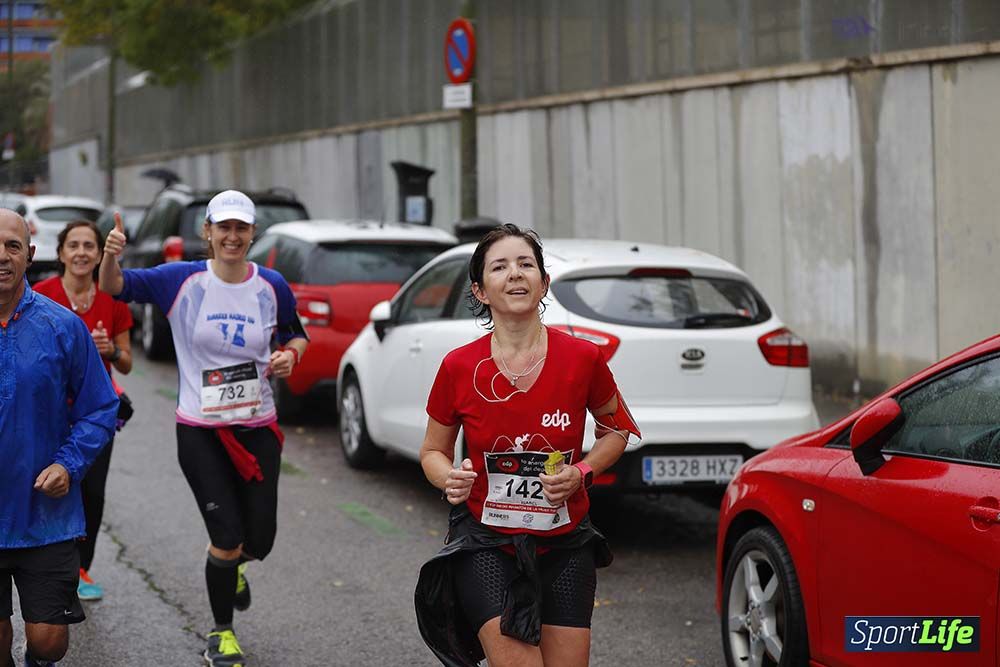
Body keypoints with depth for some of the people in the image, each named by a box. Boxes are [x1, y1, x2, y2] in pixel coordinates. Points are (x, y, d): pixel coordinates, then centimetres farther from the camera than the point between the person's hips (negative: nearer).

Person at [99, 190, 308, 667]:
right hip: (200, 431, -2)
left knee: (259, 542, 6)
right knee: (227, 540, -7)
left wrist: (290, 355, -8)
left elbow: (296, 334, 15)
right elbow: (114, 287, -12)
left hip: (257, 427, 3)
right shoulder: (184, 280, -7)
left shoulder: (272, 287, -1)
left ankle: (230, 566, 45)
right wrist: (111, 256, -34)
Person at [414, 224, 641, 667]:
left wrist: (581, 473, -8)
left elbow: (616, 430, 11)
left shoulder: (582, 358, -7)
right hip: (484, 546, -2)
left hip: (564, 546, 2)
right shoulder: (459, 367, -8)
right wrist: (450, 479, -16)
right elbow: (433, 451, 6)